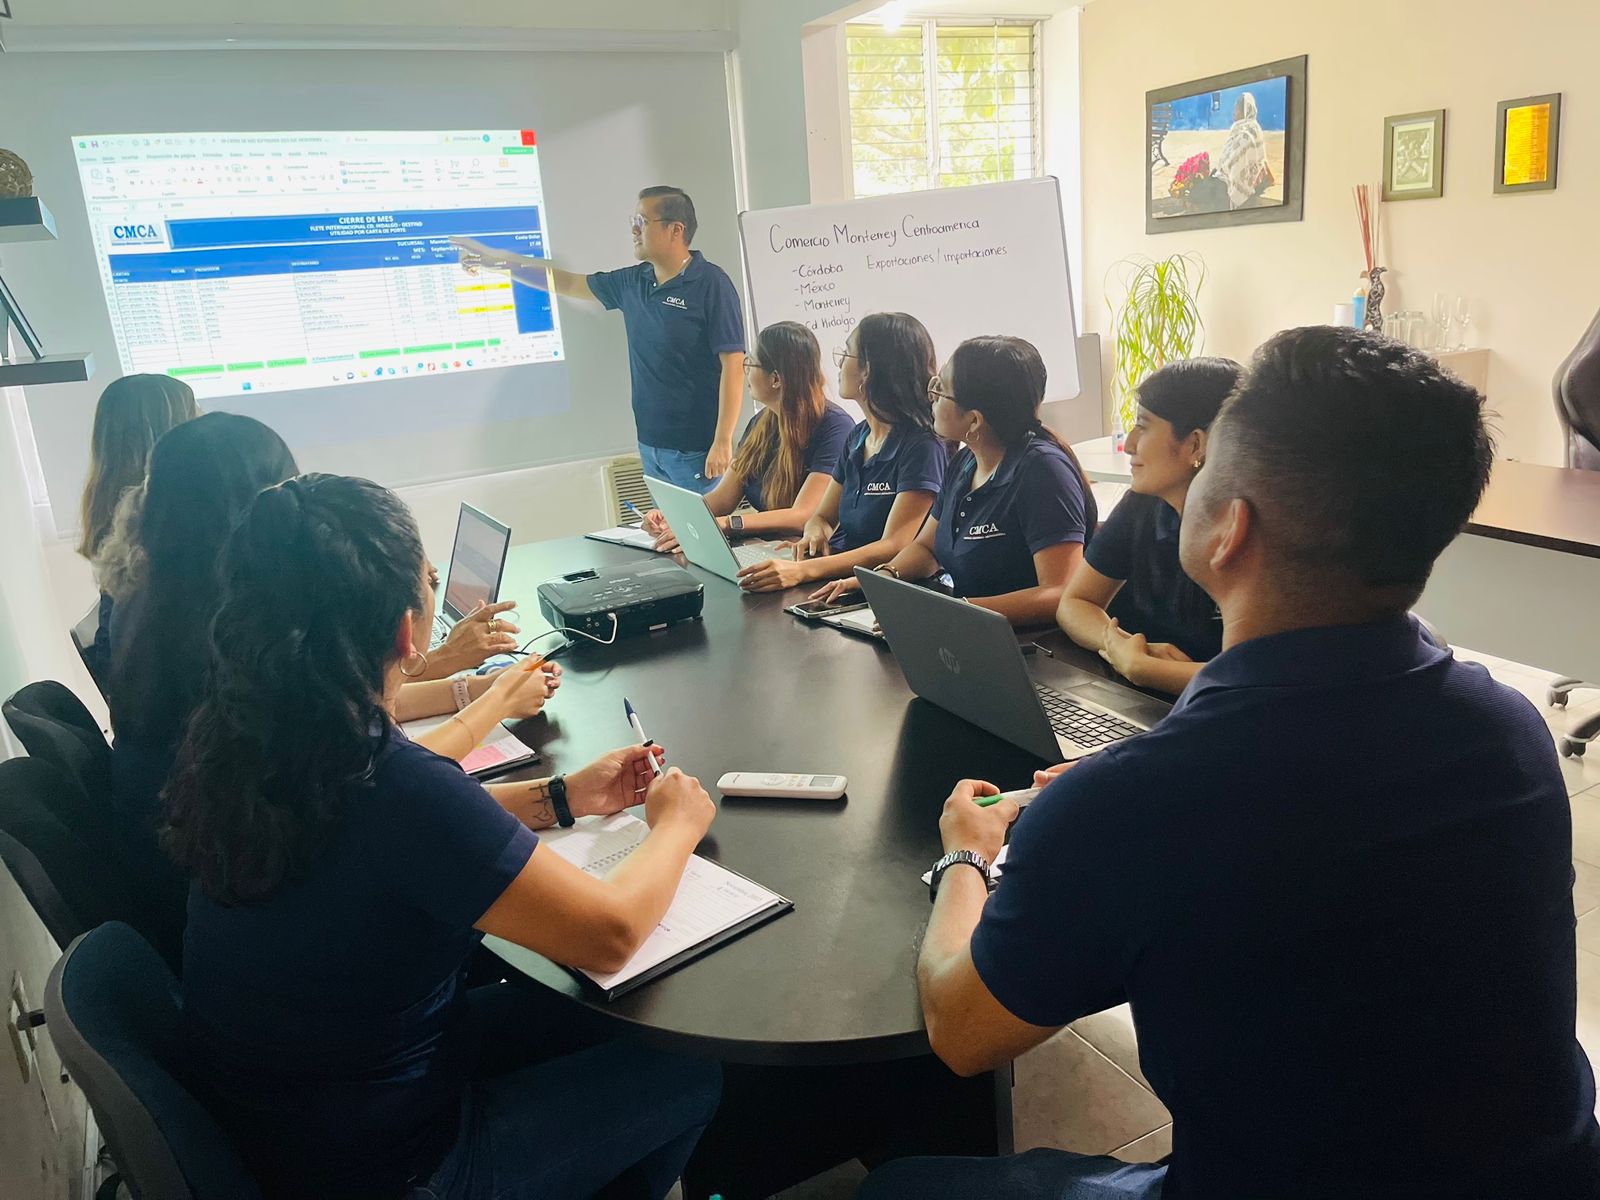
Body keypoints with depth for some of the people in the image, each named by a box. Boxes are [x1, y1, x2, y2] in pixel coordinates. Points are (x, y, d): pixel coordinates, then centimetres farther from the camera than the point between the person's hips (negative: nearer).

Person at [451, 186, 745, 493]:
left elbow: (732, 363, -14)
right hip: (650, 445, 7)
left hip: (696, 450, -7)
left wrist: (723, 441, -18)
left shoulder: (711, 284, -10)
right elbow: (567, 282, 22)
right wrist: (497, 259, 21)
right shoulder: (633, 282, 10)